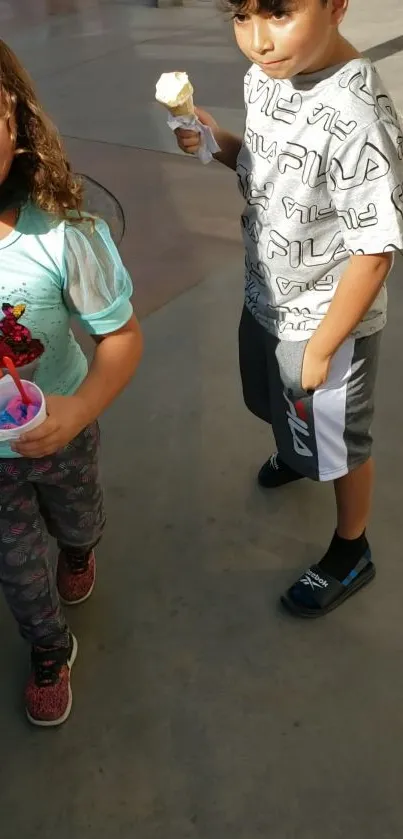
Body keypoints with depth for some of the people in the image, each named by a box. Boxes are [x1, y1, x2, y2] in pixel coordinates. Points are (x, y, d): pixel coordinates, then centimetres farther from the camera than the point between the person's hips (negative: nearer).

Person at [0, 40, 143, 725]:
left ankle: (79, 550, 71)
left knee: (75, 522, 31)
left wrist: (80, 409, -35)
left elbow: (121, 335, -19)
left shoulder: (63, 235, -29)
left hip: (60, 432, 0)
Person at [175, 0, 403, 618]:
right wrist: (217, 142, -10)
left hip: (327, 319, -7)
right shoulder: (262, 77, -7)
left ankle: (351, 554, 41)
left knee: (338, 443, 15)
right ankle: (297, 454, 65)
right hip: (265, 298, 7)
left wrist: (320, 348, -17)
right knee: (285, 410, 31)